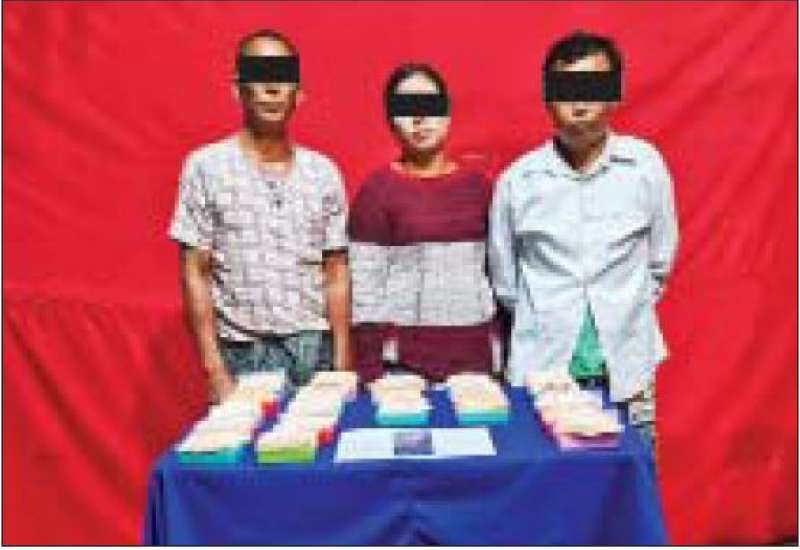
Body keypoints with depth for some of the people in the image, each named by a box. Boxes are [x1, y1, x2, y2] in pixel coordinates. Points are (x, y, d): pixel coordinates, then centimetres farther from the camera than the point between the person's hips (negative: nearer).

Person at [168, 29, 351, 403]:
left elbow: (335, 275, 7)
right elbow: (195, 274, -3)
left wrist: (342, 365, 1)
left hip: (314, 351, 2)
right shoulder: (206, 166, -3)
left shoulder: (323, 172, 5)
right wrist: (215, 372, -8)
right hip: (243, 357, -2)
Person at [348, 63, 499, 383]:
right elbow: (365, 287, -6)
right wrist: (370, 375, -10)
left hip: (475, 358, 3)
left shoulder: (476, 185, 8)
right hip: (404, 360, -3)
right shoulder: (377, 190, -3)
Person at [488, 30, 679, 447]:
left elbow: (659, 261, 9)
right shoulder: (517, 180, -4)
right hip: (541, 370, 0)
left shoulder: (646, 165, -3)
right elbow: (504, 280, 7)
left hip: (627, 370, 1)